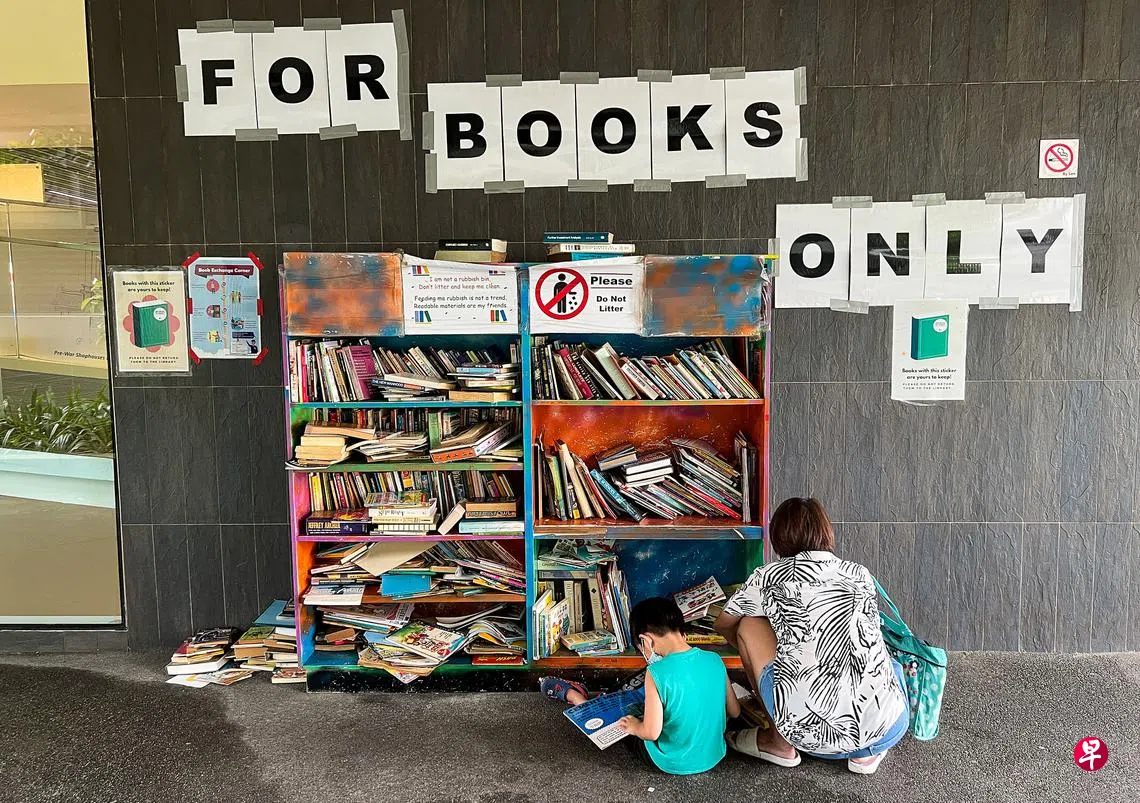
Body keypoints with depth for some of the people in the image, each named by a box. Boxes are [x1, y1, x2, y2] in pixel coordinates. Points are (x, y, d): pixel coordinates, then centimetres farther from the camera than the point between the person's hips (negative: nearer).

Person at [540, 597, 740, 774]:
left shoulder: (657, 673, -26)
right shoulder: (714, 660, -9)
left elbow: (651, 732, -24)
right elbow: (734, 712, 1)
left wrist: (635, 726, -3)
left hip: (673, 764, -5)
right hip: (715, 755, 5)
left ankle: (571, 694, 44)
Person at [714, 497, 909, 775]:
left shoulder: (770, 576, 4)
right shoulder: (860, 575, 12)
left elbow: (723, 625, 22)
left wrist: (759, 654, 43)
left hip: (816, 738, -4)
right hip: (887, 732, 4)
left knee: (748, 626, 14)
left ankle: (780, 744, 20)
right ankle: (867, 752, 18)